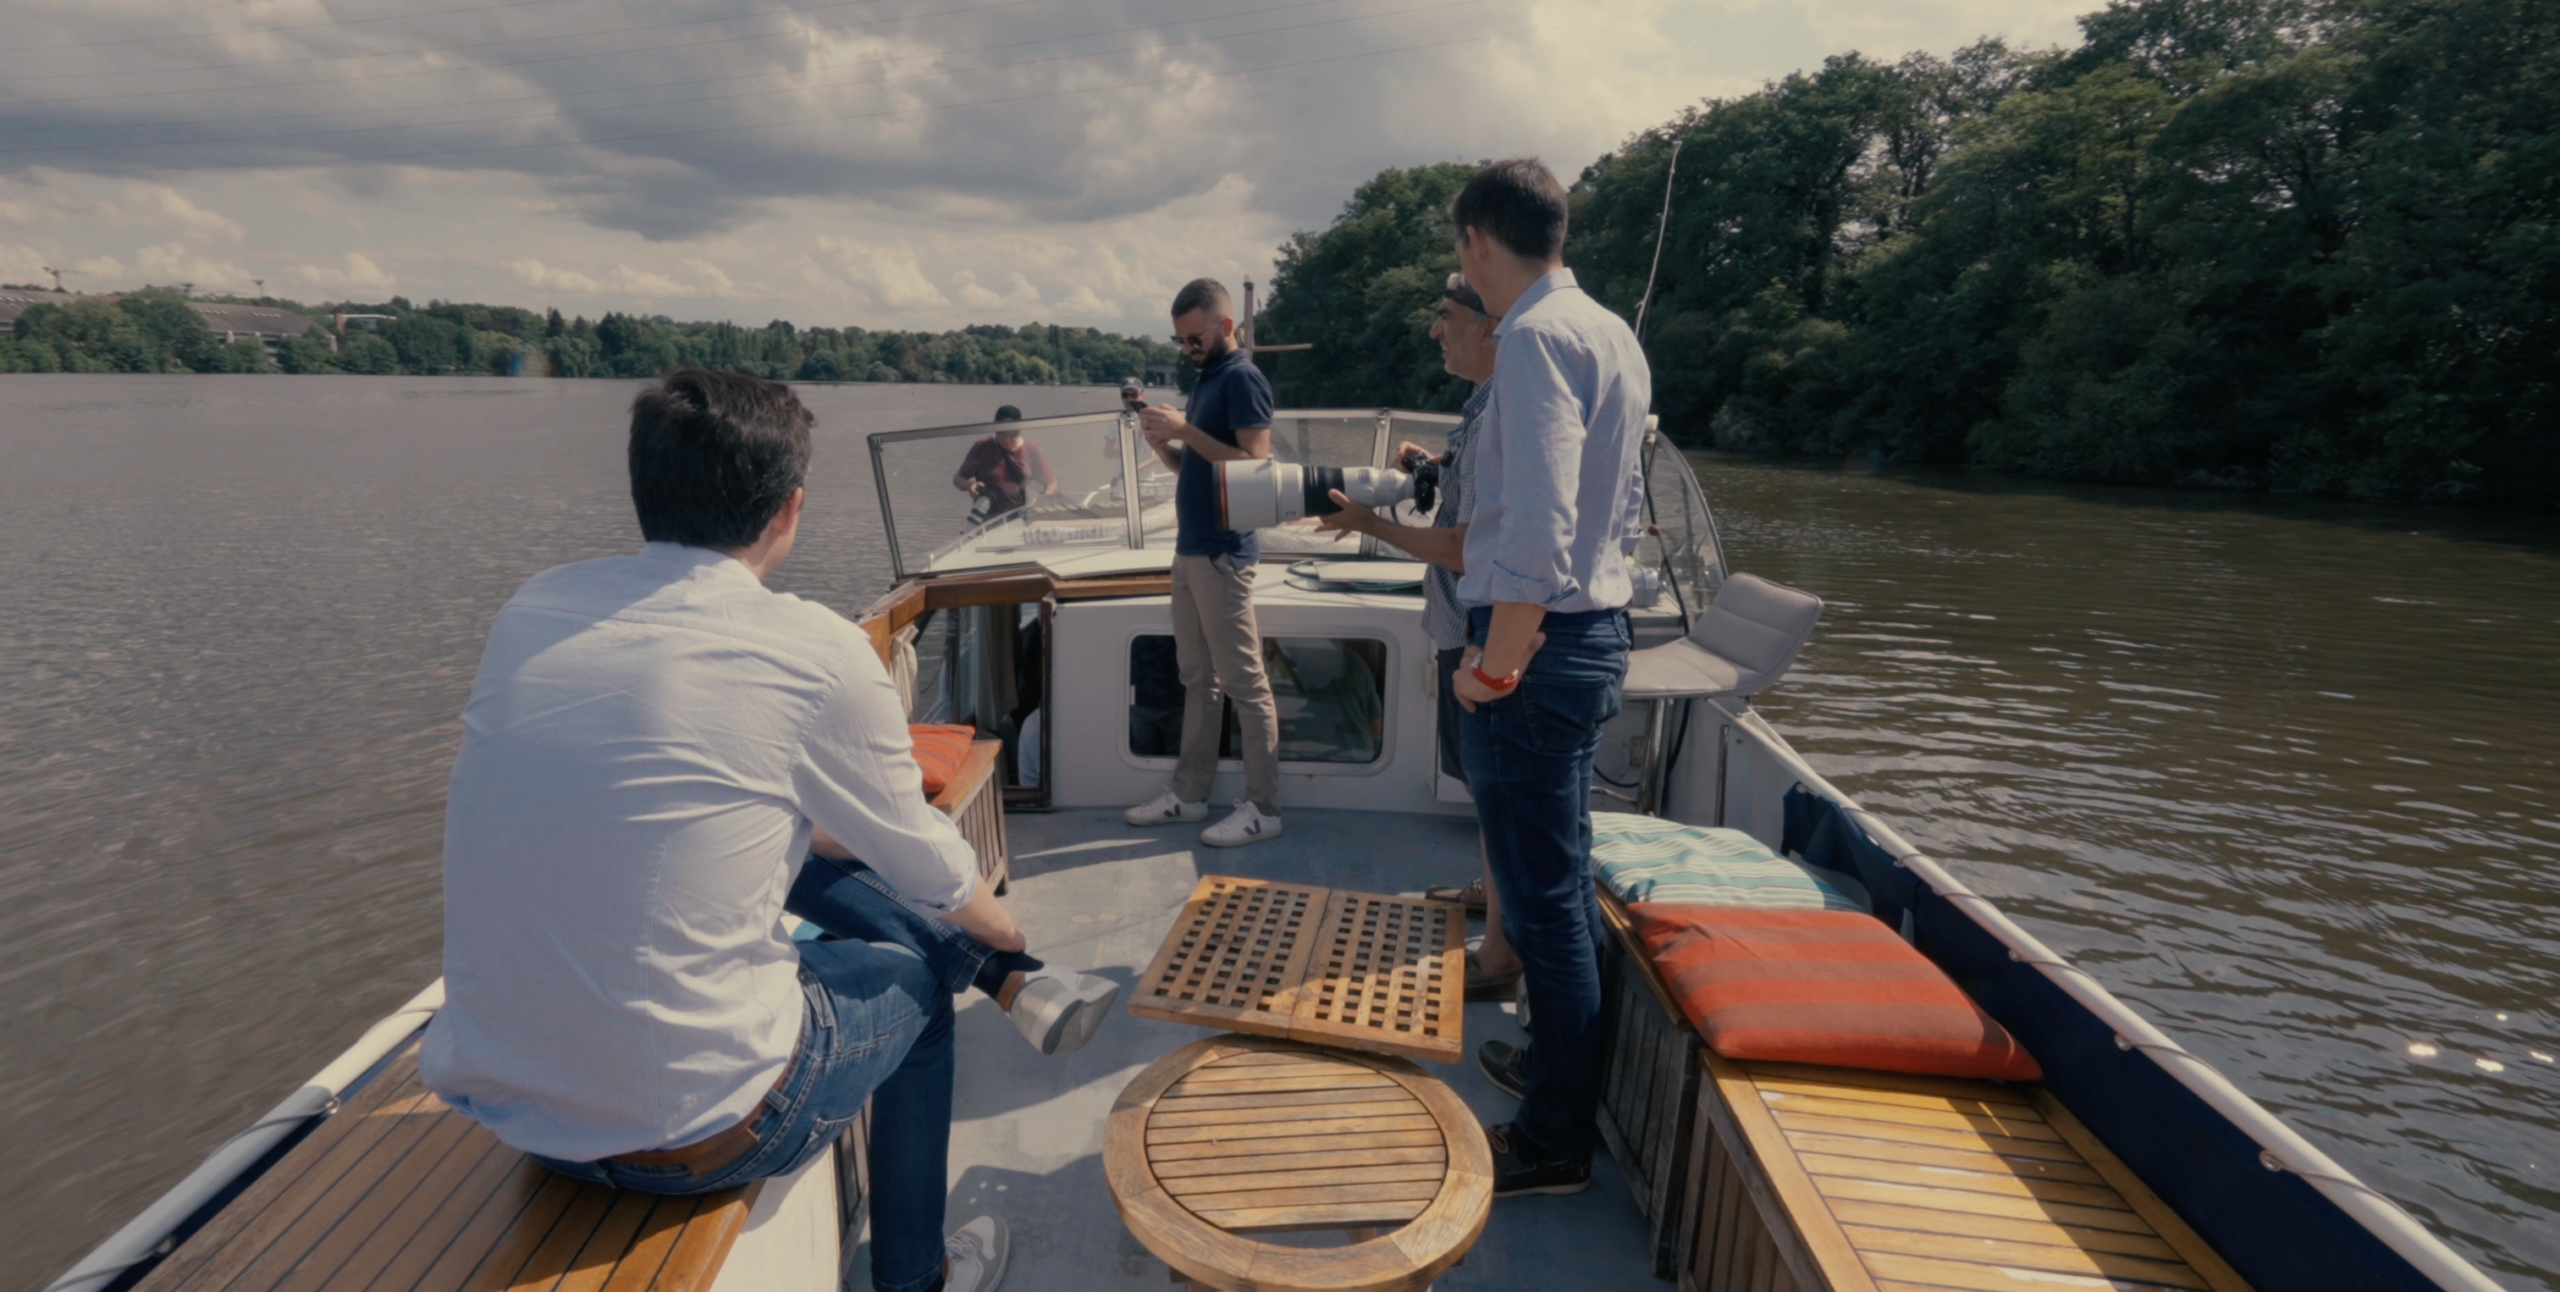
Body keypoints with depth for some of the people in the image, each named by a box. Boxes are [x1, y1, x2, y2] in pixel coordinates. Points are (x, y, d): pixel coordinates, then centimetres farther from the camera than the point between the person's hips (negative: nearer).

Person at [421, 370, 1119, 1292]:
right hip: (695, 1132, -5)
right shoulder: (816, 651, -16)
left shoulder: (529, 610, 0)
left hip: (498, 1102, 6)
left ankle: (1019, 988, 29)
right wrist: (1002, 929, 22)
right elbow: (933, 874, -1)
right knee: (914, 975, 23)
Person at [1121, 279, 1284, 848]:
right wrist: (1163, 443, 2)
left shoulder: (1243, 378, -9)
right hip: (1190, 548, 9)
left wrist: (1185, 430, -19)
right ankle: (1189, 792, 21)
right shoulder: (1207, 379, 17)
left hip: (1223, 553, -9)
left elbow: (1253, 464, -19)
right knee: (1197, 678, 13)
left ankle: (1262, 808, 1)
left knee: (1244, 683, -5)